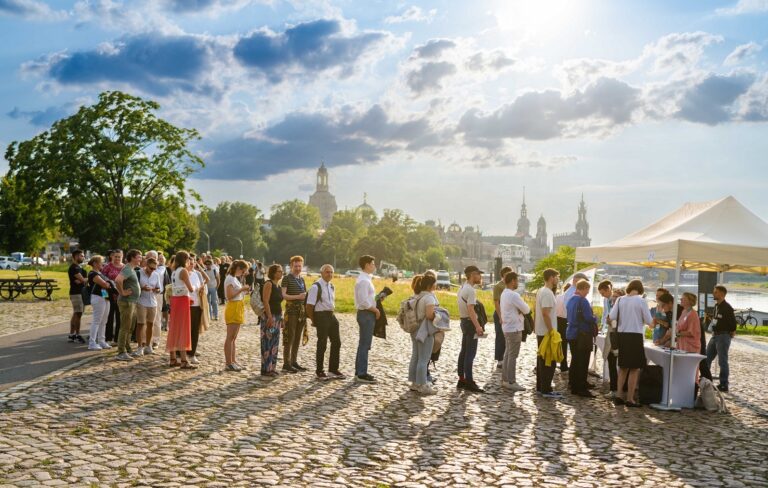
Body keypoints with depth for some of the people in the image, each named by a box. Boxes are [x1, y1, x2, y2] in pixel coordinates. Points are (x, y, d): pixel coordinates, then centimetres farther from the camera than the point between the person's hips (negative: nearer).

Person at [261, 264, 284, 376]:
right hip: (270, 316, -9)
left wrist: (281, 318, 19)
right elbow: (266, 301, -17)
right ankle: (266, 369, 0)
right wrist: (270, 317, -23)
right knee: (268, 343, -5)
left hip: (277, 316, 9)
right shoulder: (269, 284, -11)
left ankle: (272, 368, 17)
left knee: (275, 344, 11)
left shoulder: (279, 286, 15)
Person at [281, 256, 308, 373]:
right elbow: (283, 295, -14)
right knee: (289, 338, -5)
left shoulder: (302, 279, 17)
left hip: (302, 311, 7)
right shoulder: (287, 278, -4)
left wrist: (306, 296, 7)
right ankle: (286, 364, 0)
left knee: (297, 338, 11)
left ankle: (294, 361, 19)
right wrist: (297, 297, -21)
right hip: (291, 311, -7)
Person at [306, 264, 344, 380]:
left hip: (331, 315, 8)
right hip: (321, 315, -8)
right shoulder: (316, 287, -13)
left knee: (336, 342, 10)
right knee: (322, 344, -1)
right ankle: (319, 371, 12)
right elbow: (309, 305, -14)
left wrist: (331, 313, 14)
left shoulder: (331, 286, 12)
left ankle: (333, 370, 22)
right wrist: (313, 320, -10)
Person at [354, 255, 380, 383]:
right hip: (366, 314, -11)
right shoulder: (364, 281, -17)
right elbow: (364, 302, -23)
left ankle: (359, 372, 23)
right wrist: (376, 310, -13)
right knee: (364, 345, -5)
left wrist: (377, 299, 10)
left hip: (367, 314, 11)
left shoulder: (365, 279, 15)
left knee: (363, 344, 16)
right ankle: (361, 374, -1)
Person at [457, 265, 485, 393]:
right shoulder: (470, 290, -18)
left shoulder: (462, 288, 13)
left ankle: (461, 380, 19)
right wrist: (478, 326, -29)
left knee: (464, 351, 13)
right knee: (470, 353, -7)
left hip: (464, 321, 10)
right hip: (470, 322, -10)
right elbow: (470, 310, -26)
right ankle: (469, 382, -6)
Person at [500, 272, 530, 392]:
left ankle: (505, 379, 21)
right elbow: (526, 310, -17)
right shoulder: (513, 295, -20)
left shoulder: (504, 294, 12)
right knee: (513, 356, -4)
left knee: (508, 354, 15)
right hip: (514, 328, -10)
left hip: (507, 327, 10)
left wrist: (519, 310, -2)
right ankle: (511, 382, -1)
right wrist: (527, 309, 5)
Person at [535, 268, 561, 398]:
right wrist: (551, 331, -24)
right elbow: (546, 313, -25)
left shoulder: (541, 291, 13)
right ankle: (546, 390, -2)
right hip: (546, 332, -10)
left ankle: (540, 387, 20)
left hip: (540, 331, 10)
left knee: (541, 360, 14)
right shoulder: (547, 293, -19)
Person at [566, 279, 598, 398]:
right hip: (582, 335, -9)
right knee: (583, 362, -5)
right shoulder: (583, 301, -18)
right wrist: (595, 319, 1)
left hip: (571, 333, 9)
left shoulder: (570, 300, 10)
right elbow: (589, 318, -21)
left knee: (575, 360, 19)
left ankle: (573, 384, 28)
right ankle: (581, 389, -4)